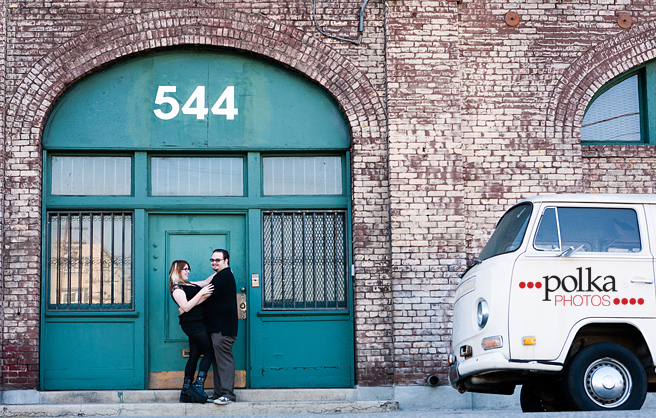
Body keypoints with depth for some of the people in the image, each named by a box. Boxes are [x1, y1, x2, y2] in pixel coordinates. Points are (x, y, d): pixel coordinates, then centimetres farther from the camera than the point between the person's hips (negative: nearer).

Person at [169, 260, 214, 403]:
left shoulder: (188, 284, 19)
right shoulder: (177, 288, -9)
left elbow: (205, 283, 29)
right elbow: (186, 307, -20)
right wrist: (201, 293, -20)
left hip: (197, 324, 9)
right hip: (192, 324, -9)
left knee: (194, 355, 6)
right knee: (209, 352, -11)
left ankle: (186, 391, 7)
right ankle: (198, 385, -13)